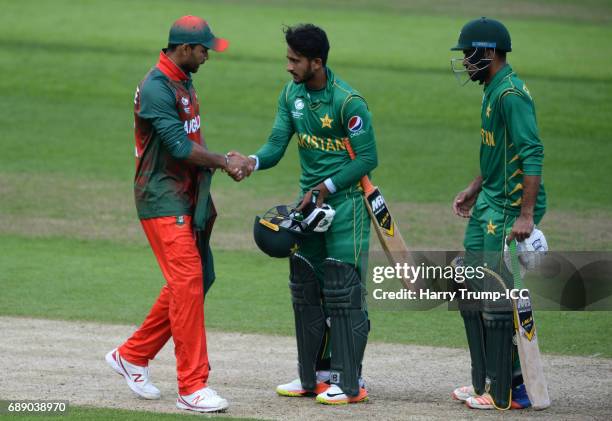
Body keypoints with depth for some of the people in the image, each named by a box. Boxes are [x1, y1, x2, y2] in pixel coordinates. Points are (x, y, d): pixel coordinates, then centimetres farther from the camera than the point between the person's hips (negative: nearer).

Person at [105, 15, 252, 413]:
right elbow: (180, 147, -21)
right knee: (187, 281, -13)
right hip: (163, 200, -10)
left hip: (188, 198, 10)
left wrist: (224, 160, -1)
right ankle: (192, 386, -13)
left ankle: (132, 355, 25)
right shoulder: (157, 88, -18)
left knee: (195, 280, 12)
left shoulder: (184, 82, 13)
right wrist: (224, 162, -9)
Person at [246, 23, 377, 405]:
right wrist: (253, 162, -20)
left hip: (345, 201, -8)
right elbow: (277, 144, 1)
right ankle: (315, 375, 21)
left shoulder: (348, 101, -18)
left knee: (343, 293, -8)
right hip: (310, 201, 8)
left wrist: (326, 188, -16)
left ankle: (350, 382, -4)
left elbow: (368, 158, -15)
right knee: (305, 289, 11)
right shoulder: (292, 95, 4)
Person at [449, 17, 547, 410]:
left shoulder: (511, 95, -18)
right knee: (471, 290, 14)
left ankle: (510, 391, -2)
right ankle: (486, 381, 23)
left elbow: (532, 156, -24)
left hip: (511, 211, -11)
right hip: (489, 208, 11)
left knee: (500, 299, -8)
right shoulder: (493, 92, 13)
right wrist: (474, 190, 24)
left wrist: (526, 215, -28)